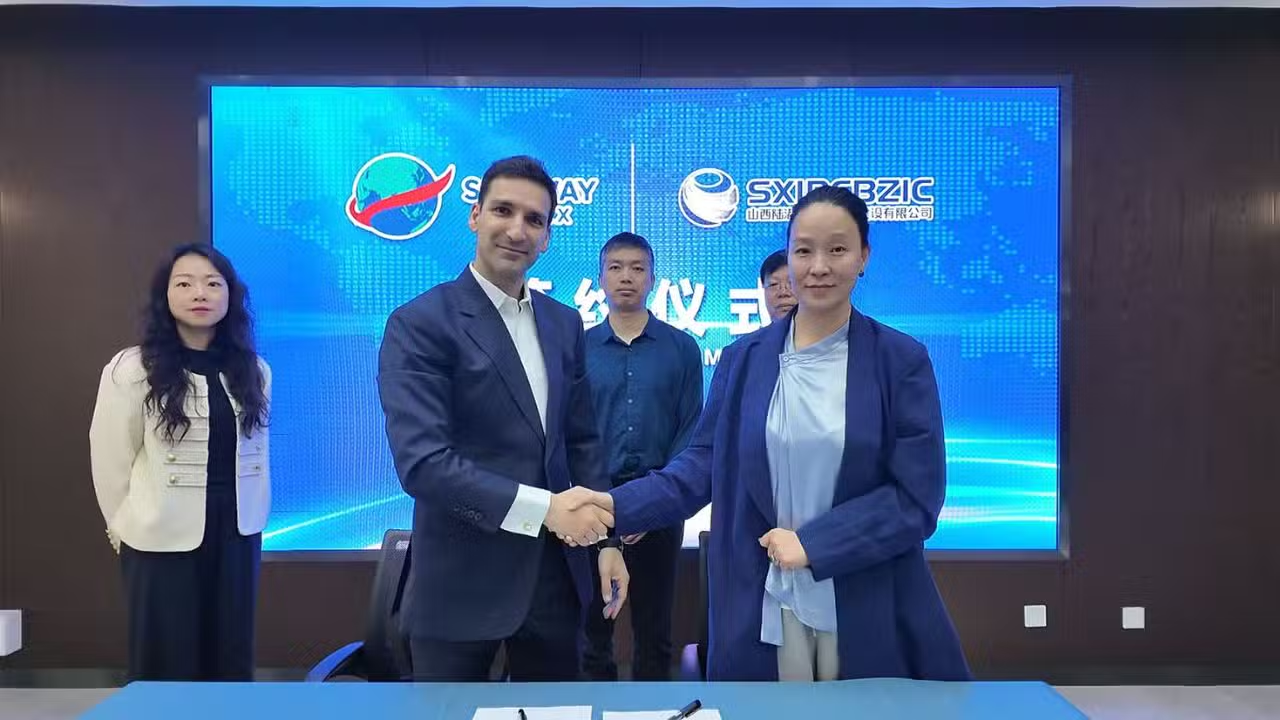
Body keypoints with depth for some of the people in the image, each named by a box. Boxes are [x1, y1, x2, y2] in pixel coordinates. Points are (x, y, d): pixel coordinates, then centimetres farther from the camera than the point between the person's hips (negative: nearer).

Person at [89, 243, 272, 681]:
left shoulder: (253, 371, 3)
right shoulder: (131, 370, -9)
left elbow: (258, 454, 8)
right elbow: (111, 463, -3)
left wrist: (254, 521, 8)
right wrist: (126, 529, 4)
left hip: (237, 538, 3)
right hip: (163, 540, -3)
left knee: (231, 661, 13)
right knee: (168, 665, 8)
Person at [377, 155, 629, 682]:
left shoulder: (564, 323, 8)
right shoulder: (420, 324, -12)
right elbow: (421, 462, -20)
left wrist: (607, 540, 5)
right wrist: (543, 508, -24)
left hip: (557, 571, 6)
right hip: (463, 579, -5)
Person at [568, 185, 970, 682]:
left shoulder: (902, 360, -4)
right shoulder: (743, 359, 3)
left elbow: (917, 499, -8)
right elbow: (701, 466, 0)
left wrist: (810, 544, -15)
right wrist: (614, 506, -14)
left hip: (869, 613, -1)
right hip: (767, 609, 1)